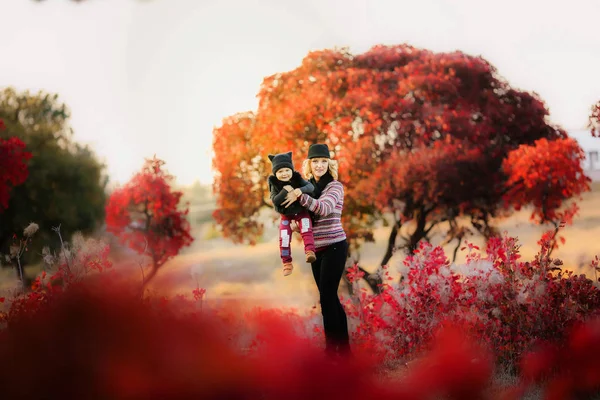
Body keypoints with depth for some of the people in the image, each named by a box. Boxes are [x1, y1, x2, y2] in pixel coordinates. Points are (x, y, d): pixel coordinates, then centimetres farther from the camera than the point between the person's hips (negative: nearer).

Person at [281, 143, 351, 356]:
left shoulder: (335, 186, -8)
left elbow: (324, 208, -26)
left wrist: (300, 196, -35)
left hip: (333, 247, -7)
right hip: (316, 249, 7)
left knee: (327, 296, -10)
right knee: (330, 297, 11)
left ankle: (332, 348, -6)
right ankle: (343, 348, 19)